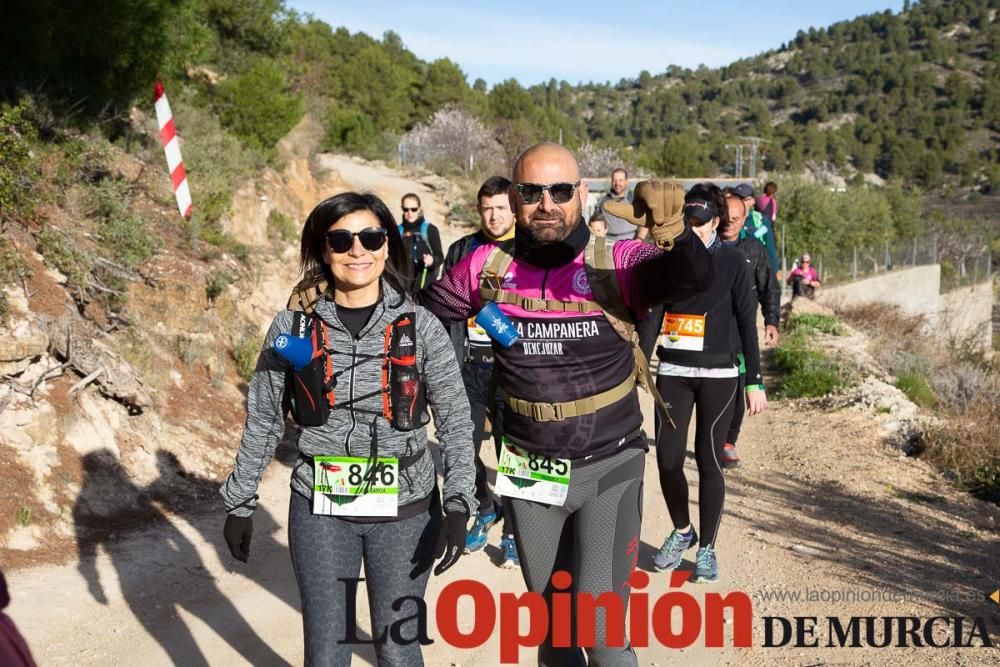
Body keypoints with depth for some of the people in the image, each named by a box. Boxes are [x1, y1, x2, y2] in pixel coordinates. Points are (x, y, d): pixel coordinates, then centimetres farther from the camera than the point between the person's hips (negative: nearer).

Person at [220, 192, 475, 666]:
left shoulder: (420, 326, -7)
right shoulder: (292, 327, -4)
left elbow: (456, 422, -5)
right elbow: (262, 422, 4)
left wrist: (458, 504, -15)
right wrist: (239, 503, 6)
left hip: (404, 510, 0)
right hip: (319, 511, 1)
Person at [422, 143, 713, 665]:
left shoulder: (616, 263, -14)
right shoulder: (488, 268, -5)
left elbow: (695, 277, -32)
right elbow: (420, 322, 9)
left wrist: (672, 230, -52)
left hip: (609, 467, -3)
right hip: (529, 470, 3)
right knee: (549, 616, 21)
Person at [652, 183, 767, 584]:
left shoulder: (732, 262, -2)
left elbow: (747, 324, -1)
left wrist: (755, 382, -4)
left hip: (717, 375, -2)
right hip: (672, 374, 2)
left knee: (708, 460, 1)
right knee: (667, 459, -1)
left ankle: (707, 548, 18)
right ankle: (681, 532, 25)